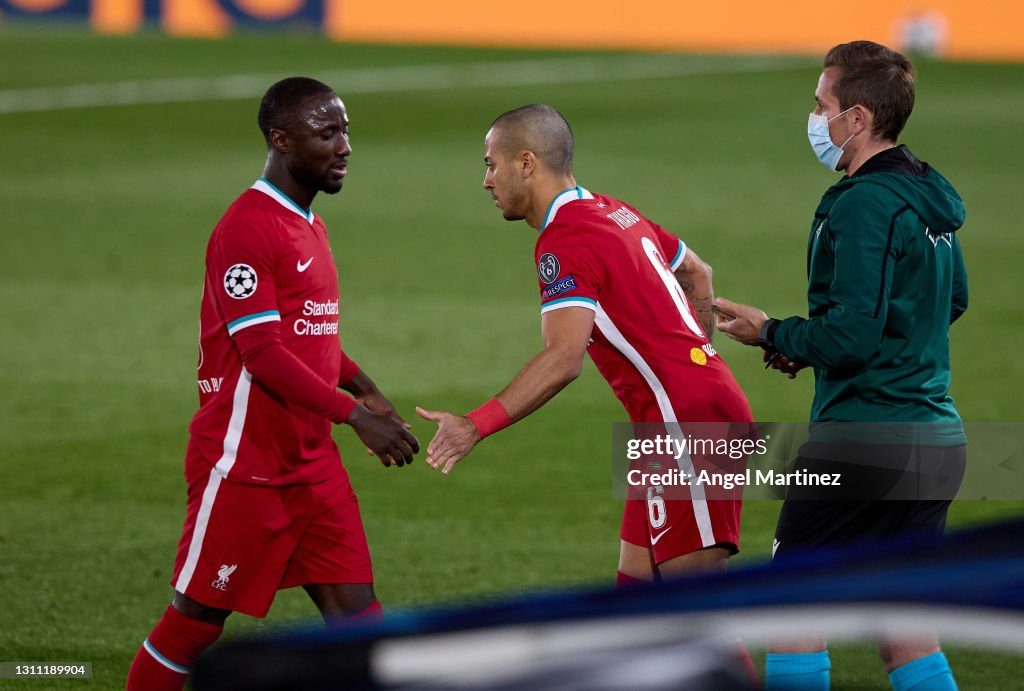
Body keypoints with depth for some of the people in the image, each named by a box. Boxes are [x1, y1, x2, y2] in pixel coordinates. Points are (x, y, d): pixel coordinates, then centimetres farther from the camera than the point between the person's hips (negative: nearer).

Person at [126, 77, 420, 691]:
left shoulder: (311, 226, 14)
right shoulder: (246, 230, -16)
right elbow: (263, 353, -22)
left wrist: (366, 390, 9)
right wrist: (357, 417, -25)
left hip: (314, 465, 8)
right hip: (242, 465, -8)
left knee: (357, 613, 0)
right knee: (198, 620, 1)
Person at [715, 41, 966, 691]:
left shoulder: (863, 206, -16)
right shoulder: (932, 198, 12)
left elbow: (850, 337, -22)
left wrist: (773, 334, -4)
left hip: (863, 436, -9)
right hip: (938, 437, 9)